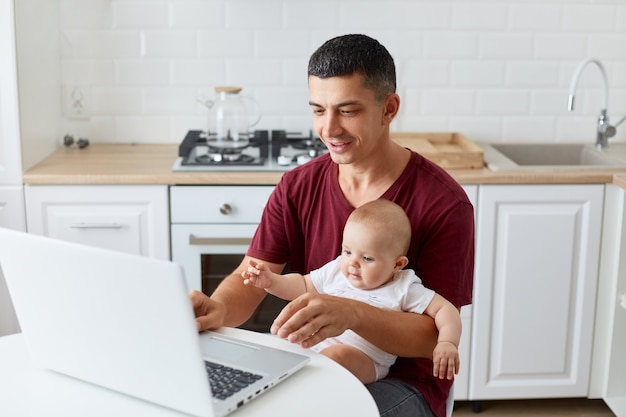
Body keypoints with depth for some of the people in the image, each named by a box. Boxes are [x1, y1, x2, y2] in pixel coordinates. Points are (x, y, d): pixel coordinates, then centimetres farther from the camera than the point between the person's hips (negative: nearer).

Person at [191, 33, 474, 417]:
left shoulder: (443, 203, -14)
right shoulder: (297, 188, 1)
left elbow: (438, 335, -18)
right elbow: (249, 278, -4)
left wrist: (352, 314, -38)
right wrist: (218, 309, -30)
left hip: (403, 382, -4)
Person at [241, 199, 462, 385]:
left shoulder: (403, 289, 0)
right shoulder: (335, 271, 12)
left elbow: (444, 309, -1)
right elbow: (303, 286, 22)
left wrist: (447, 342, -19)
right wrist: (271, 281, 7)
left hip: (364, 361, -5)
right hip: (316, 344, 6)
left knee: (336, 355, -36)